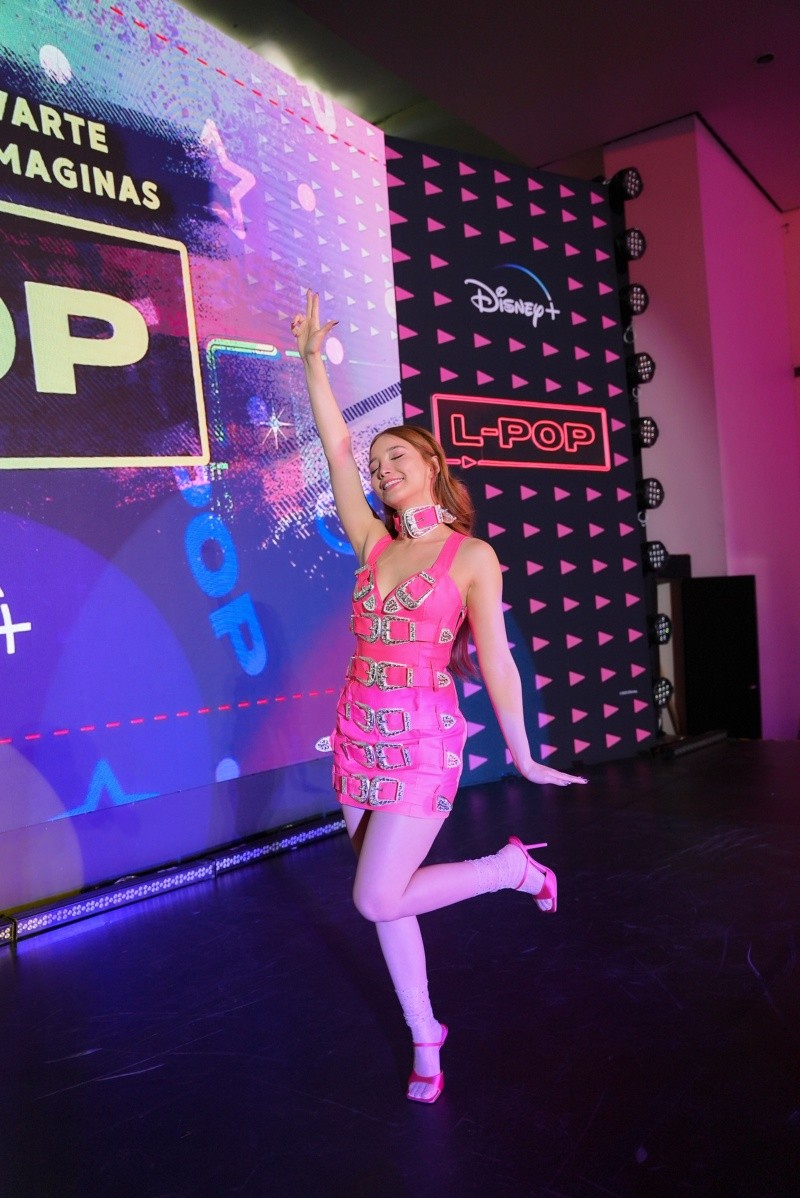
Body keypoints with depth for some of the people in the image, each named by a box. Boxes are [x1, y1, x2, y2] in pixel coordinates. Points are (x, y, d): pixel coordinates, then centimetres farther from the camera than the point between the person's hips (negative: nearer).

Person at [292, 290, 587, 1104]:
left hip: (423, 738, -5)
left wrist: (522, 756, -4)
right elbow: (336, 448, 2)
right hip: (358, 731, 5)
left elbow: (496, 661, -6)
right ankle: (425, 1037, 32)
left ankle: (512, 866, 14)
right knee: (384, 894, 11)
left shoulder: (472, 556, -5)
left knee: (378, 899, -8)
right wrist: (312, 358, -1)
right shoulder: (374, 545, 6)